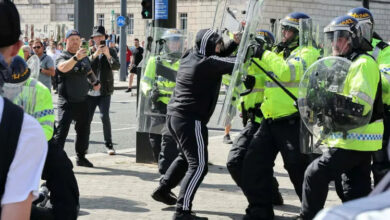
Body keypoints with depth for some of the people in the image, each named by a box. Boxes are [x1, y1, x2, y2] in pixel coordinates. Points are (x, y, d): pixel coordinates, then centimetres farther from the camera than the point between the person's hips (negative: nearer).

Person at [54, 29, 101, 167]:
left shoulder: (84, 56, 14)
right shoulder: (62, 57, -8)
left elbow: (89, 71, 31)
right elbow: (63, 68, -31)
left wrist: (95, 81, 14)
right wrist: (75, 58, -47)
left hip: (82, 100, 7)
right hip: (67, 102, -7)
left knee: (83, 130, 15)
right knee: (62, 130, -12)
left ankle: (81, 157, 30)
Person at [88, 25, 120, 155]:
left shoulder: (111, 51, 6)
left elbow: (117, 67, -8)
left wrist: (108, 55, -23)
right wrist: (94, 55, -22)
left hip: (104, 91, -1)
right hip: (90, 91, 1)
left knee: (105, 116, -12)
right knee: (87, 118, 5)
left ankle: (109, 145, -2)